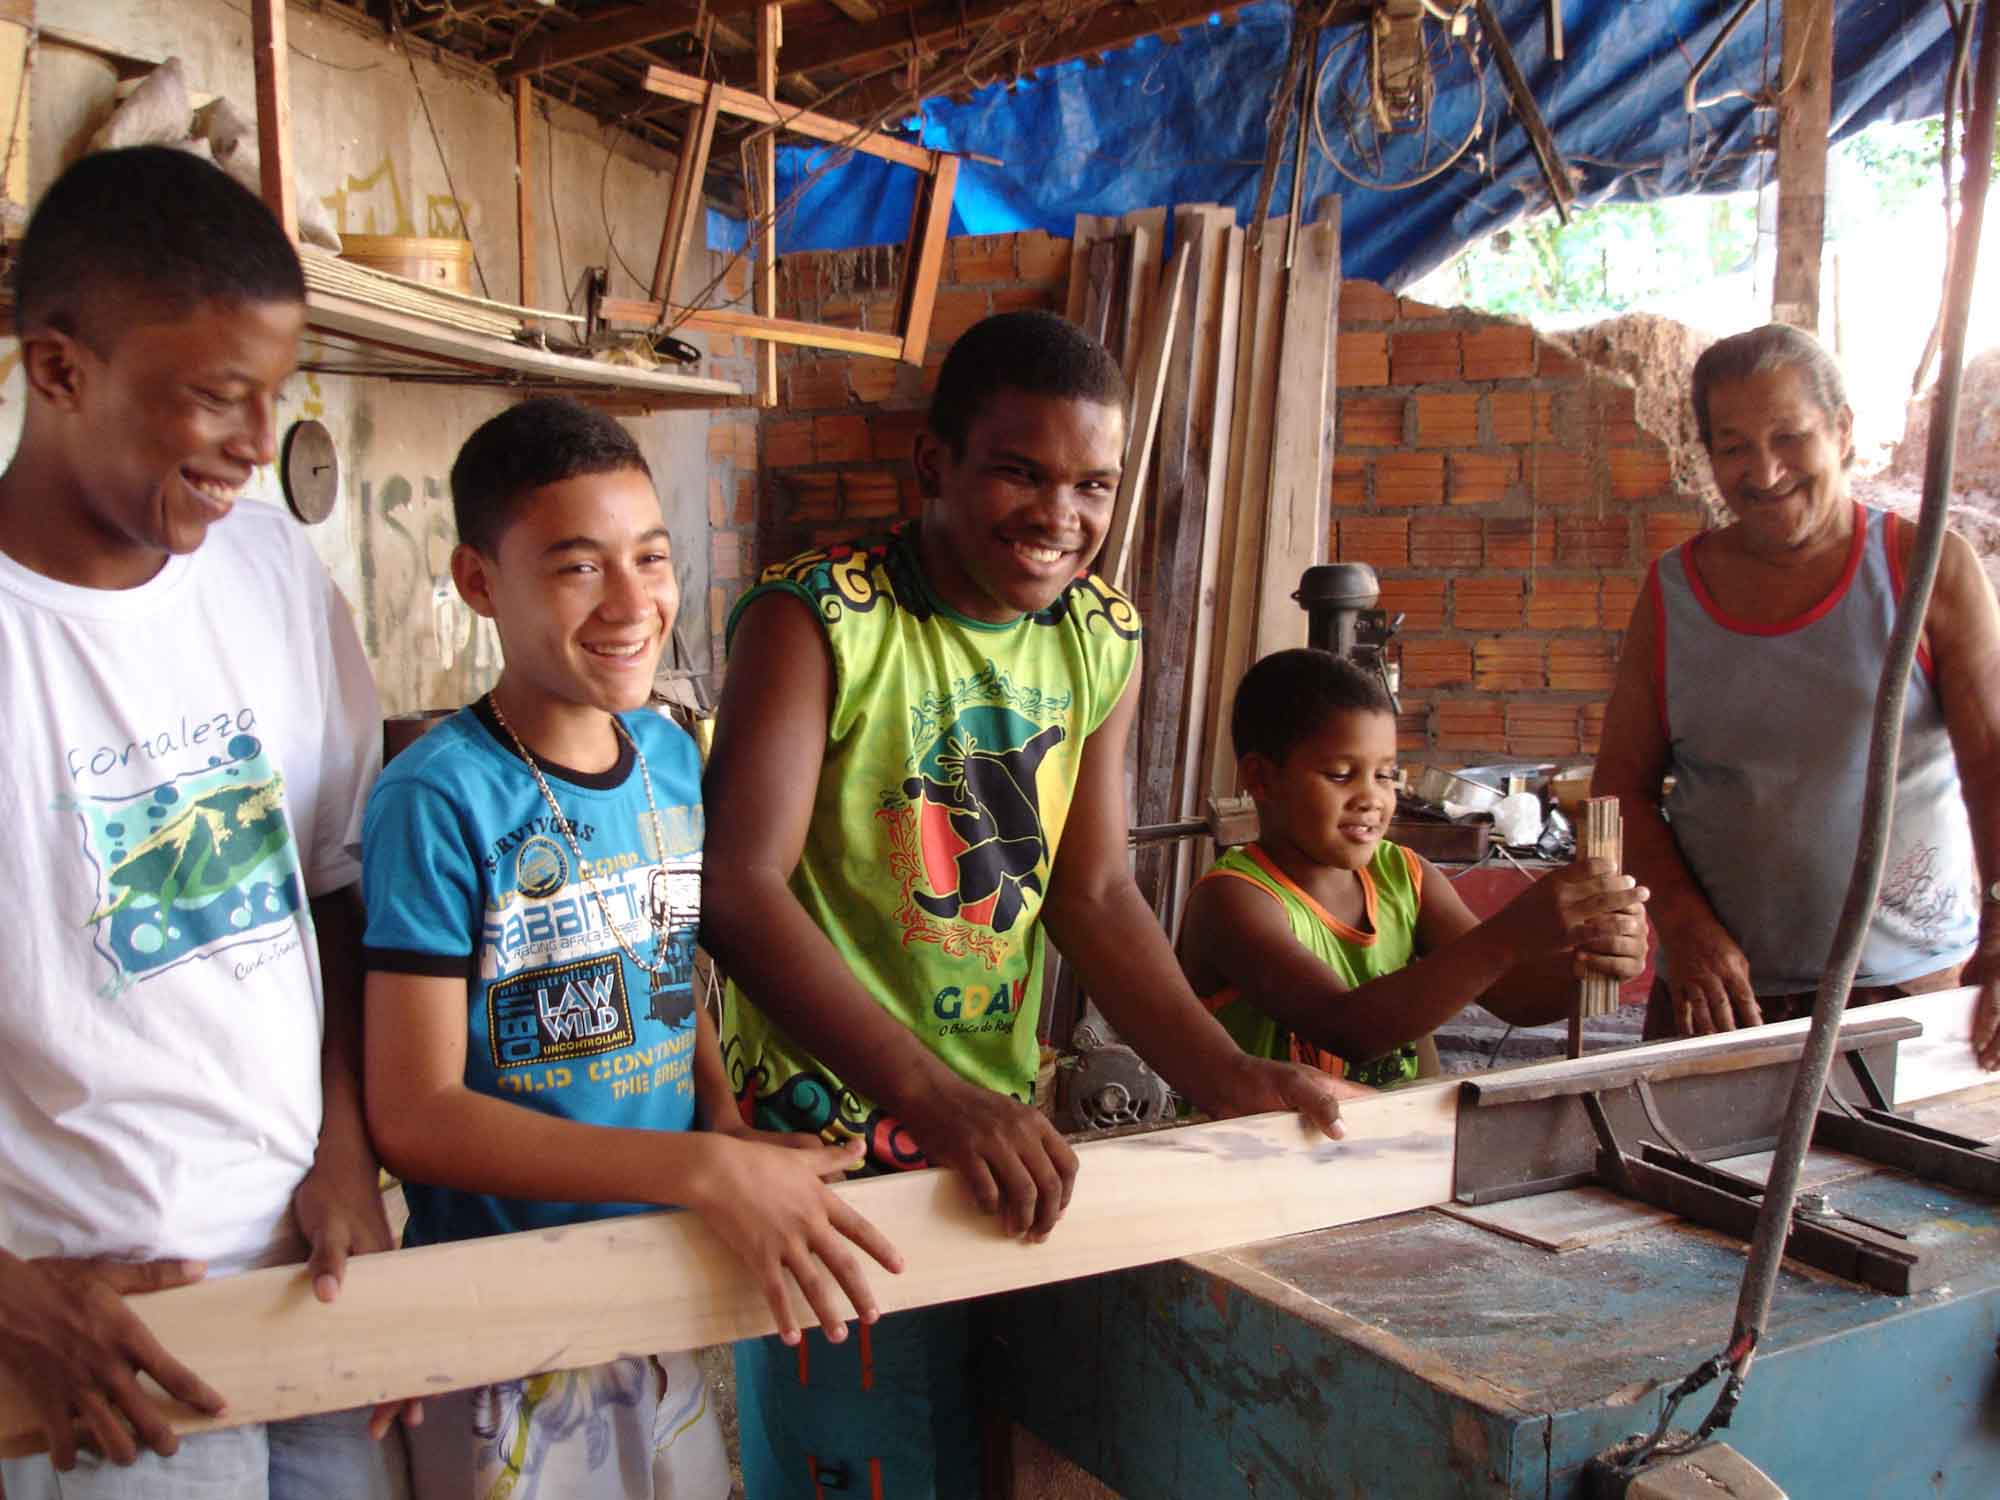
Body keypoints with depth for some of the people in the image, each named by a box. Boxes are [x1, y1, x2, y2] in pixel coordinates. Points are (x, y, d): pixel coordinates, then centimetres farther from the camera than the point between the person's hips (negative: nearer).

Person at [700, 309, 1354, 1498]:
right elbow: (740, 889, -25)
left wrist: (1224, 1076, -10)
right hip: (829, 1134, -6)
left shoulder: (1105, 639, 2)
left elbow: (1094, 895, 3)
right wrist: (931, 1097, -35)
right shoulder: (816, 619, -16)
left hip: (1006, 1128, 6)